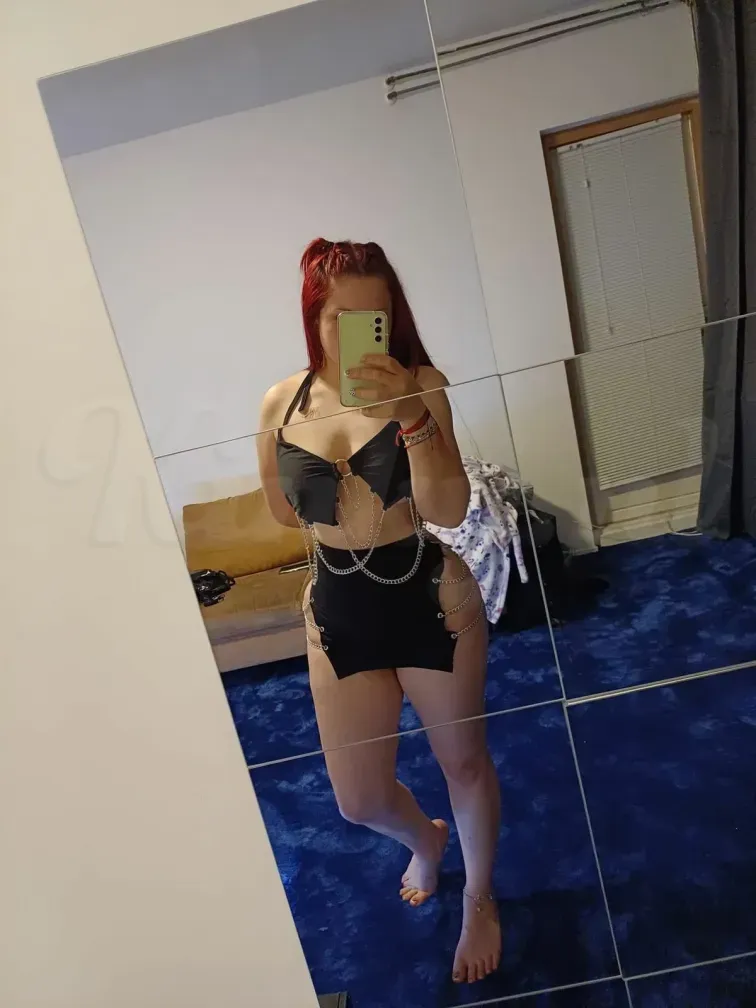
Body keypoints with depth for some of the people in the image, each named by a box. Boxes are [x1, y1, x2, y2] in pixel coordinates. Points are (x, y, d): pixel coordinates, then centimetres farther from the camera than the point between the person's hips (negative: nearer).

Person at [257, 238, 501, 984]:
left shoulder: (419, 384, -13)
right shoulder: (282, 403, -5)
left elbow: (448, 511, -21)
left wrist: (410, 414, -32)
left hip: (430, 600, -2)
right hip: (339, 614, 3)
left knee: (464, 761, 19)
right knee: (358, 800, 15)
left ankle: (479, 897, 51)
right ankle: (426, 840, 54)